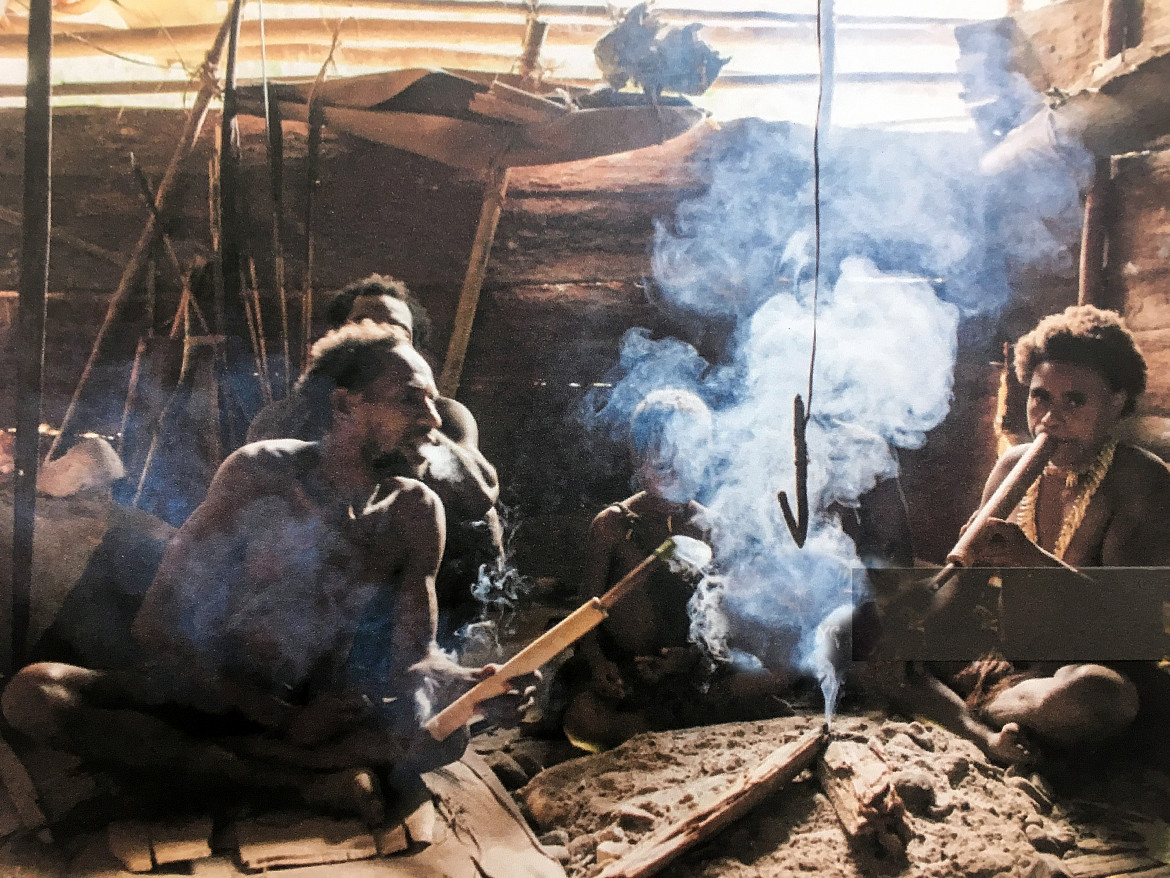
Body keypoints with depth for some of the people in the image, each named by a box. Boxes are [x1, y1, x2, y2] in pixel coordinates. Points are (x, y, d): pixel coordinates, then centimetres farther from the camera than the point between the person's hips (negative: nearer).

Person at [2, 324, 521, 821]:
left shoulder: (416, 512, -4)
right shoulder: (260, 473, -12)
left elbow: (413, 655, -3)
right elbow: (159, 628, -14)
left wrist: (460, 680, -28)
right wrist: (284, 717, -23)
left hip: (319, 717, 1)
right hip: (206, 701, -1)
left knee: (445, 732, -27)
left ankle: (174, 758, -25)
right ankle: (307, 783, -30)